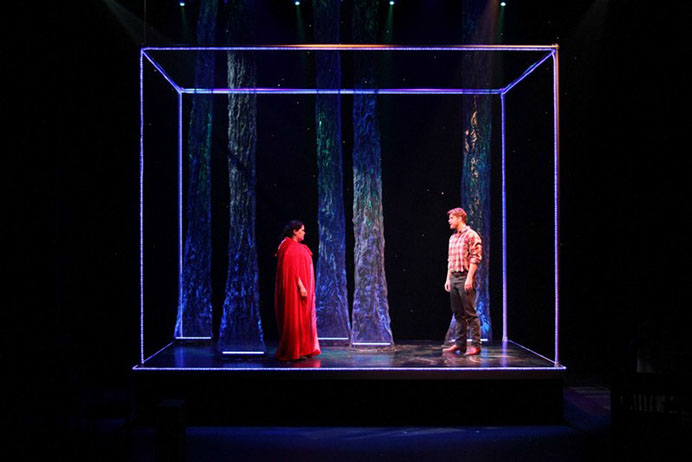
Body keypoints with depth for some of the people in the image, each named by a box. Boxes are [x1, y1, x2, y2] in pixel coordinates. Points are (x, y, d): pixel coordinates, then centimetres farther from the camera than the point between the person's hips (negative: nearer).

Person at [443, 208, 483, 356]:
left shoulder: (471, 235, -6)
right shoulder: (452, 238, 18)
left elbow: (475, 258, -13)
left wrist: (469, 278, -18)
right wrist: (448, 278, 15)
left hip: (465, 277, -8)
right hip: (454, 278, 8)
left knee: (470, 313, -7)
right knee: (458, 313, 10)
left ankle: (476, 345, -3)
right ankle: (459, 344, 15)